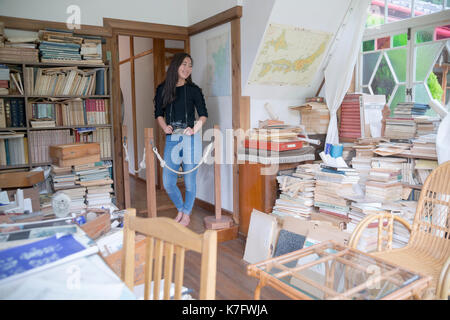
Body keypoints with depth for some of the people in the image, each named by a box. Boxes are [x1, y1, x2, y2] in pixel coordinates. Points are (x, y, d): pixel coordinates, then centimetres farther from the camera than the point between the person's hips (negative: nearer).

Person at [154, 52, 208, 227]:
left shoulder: (193, 89, 2)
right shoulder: (162, 89, 10)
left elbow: (203, 114, 4)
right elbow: (159, 113, 16)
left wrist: (194, 129, -11)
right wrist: (164, 126, -2)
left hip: (189, 138, -3)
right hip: (171, 139, 3)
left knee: (189, 180, 3)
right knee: (167, 182, 3)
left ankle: (187, 214, 24)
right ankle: (180, 209, 29)